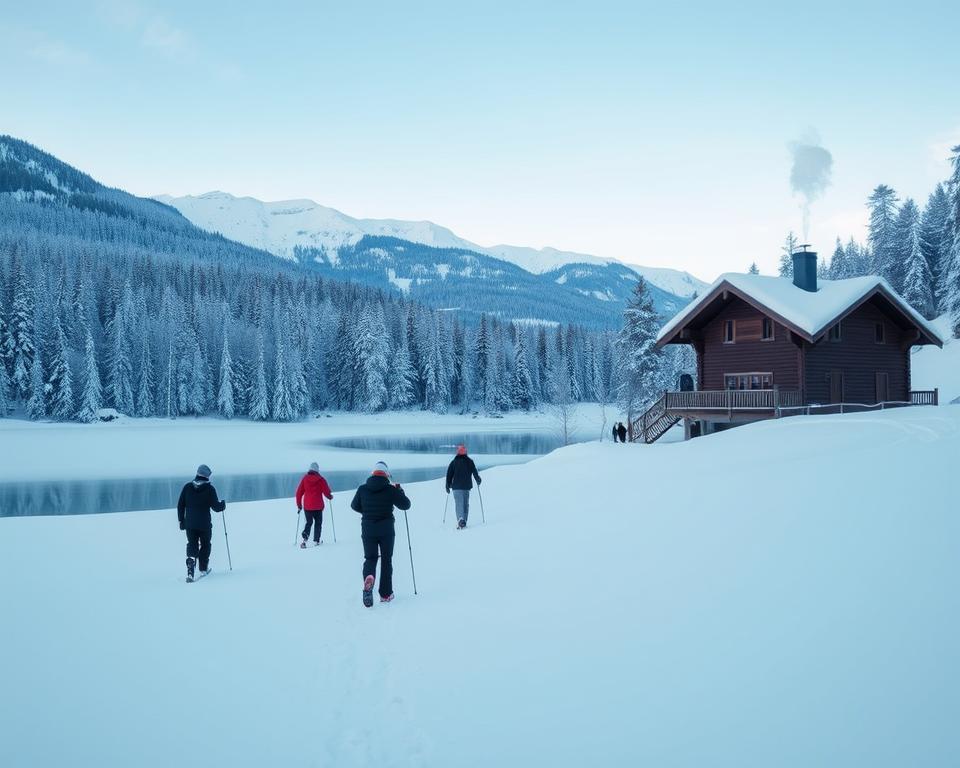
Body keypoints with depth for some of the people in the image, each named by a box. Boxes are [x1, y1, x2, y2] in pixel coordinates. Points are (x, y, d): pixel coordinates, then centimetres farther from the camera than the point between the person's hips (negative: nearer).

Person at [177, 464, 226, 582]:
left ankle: (190, 571, -12)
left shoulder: (187, 487, 1)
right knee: (205, 545, 17)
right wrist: (223, 505, 12)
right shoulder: (210, 489, -10)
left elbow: (180, 505, 4)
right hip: (205, 524, -2)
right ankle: (203, 569, 26)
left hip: (189, 524, 2)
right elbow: (216, 507, -10)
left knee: (192, 546, 7)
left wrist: (181, 520, 12)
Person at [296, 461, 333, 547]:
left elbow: (299, 492, 1)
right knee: (318, 522, 14)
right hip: (318, 505, -2)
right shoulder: (321, 479, -6)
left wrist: (299, 505, 10)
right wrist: (330, 497, 17)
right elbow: (326, 492, -6)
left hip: (307, 506, 2)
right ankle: (316, 541, 11)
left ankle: (305, 538, -10)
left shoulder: (304, 478, 0)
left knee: (309, 522, 14)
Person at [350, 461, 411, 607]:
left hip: (368, 530, 1)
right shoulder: (390, 490, -10)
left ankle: (368, 578, -25)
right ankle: (385, 594, 12)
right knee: (386, 560, 11)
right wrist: (400, 491, 11)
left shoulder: (362, 489, -3)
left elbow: (355, 506, 12)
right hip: (386, 530, -1)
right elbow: (406, 505, -5)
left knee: (370, 558, 9)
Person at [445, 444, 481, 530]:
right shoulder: (470, 461, 2)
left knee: (459, 503, -6)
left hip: (456, 487, -2)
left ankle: (460, 519, -29)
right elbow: (475, 472, 6)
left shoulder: (454, 462, 0)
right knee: (466, 504, 11)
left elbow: (449, 474, 1)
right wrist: (478, 480, 24)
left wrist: (448, 486, 9)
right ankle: (464, 522, 11)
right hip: (467, 486, 2)